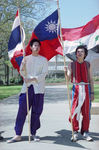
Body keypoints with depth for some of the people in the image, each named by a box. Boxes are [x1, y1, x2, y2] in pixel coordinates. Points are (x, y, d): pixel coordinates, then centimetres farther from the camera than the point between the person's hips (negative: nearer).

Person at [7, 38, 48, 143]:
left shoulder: (43, 60, 8)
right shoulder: (26, 58, 13)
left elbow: (44, 73, -2)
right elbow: (22, 74, 12)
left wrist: (32, 79, -13)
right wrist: (22, 66, -8)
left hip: (38, 87, -1)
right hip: (27, 87, 1)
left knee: (36, 111, 1)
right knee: (22, 110, -4)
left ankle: (33, 133, 13)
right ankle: (18, 135, 0)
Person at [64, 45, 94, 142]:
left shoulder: (88, 65, 10)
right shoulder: (71, 64, 8)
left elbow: (91, 79, 10)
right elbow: (68, 79, 3)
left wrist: (92, 92, 3)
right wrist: (66, 72, -17)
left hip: (86, 88, 1)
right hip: (76, 88, -1)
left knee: (86, 111, 1)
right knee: (74, 111, -5)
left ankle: (85, 132, 11)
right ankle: (75, 133, 3)